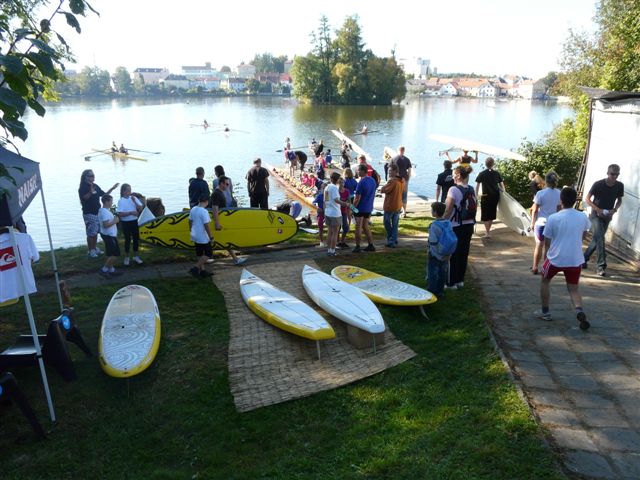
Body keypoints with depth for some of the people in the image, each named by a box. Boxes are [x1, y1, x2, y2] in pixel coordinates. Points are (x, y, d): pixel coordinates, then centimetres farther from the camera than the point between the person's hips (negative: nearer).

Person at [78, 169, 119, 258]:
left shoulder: (95, 186, 11)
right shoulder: (83, 187, -10)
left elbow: (104, 194, 18)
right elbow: (84, 198, -25)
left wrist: (112, 188, 9)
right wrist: (90, 192, -41)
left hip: (98, 212, 7)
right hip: (89, 213, -7)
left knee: (95, 232, 14)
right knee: (91, 233, -4)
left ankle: (95, 248, 25)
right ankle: (90, 251, 6)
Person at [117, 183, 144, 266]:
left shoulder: (134, 198, 1)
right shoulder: (121, 201, -9)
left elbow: (141, 208, -4)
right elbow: (120, 214, -17)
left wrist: (134, 201, -16)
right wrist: (130, 213, -26)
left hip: (134, 221, 4)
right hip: (126, 223, -4)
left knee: (136, 238, 9)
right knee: (128, 239, 3)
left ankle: (136, 256, 23)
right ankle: (126, 257, 17)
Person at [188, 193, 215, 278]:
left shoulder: (193, 209, 4)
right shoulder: (204, 211, -21)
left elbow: (190, 222, 13)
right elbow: (206, 225, -22)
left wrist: (191, 232, 24)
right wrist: (211, 237, -15)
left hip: (195, 236, 9)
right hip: (203, 238, -9)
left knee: (200, 254, 17)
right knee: (208, 253, 3)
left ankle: (202, 271, 24)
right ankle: (195, 269, -2)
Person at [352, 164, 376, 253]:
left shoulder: (361, 182, -19)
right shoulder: (372, 180, 6)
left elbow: (357, 198, -19)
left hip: (360, 208, -8)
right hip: (369, 208, 8)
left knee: (358, 227, 1)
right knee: (365, 226, 17)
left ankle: (357, 247, 5)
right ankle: (371, 245, 17)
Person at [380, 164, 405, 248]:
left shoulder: (392, 181, -22)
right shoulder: (402, 181, 4)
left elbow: (382, 190, -22)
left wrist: (388, 181, -12)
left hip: (389, 206, -7)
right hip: (398, 206, 7)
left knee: (387, 223, 9)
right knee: (395, 225, 13)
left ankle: (391, 240, 11)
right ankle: (394, 240, 17)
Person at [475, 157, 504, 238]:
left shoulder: (482, 174, -4)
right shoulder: (497, 173, 4)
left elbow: (477, 185, -5)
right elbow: (502, 185, 8)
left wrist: (476, 195, 2)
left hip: (485, 196, -3)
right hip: (495, 196, 3)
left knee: (485, 215, 4)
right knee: (492, 214, 16)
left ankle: (487, 233, 0)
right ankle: (488, 230, 26)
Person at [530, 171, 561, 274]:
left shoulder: (541, 193, -13)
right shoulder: (559, 193, -2)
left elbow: (535, 210, -9)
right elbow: (559, 209, 6)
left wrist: (532, 223, 1)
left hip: (541, 222, -3)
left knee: (539, 245, 8)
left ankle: (535, 268, 14)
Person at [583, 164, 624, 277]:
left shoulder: (620, 186, -4)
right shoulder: (598, 184, -16)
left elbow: (619, 200, 11)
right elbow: (587, 199, -9)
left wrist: (615, 210, -9)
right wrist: (598, 209, -21)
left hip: (607, 216, 5)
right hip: (596, 215, -4)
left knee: (596, 239, 12)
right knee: (599, 239, -15)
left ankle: (584, 258, 30)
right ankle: (601, 266, -14)